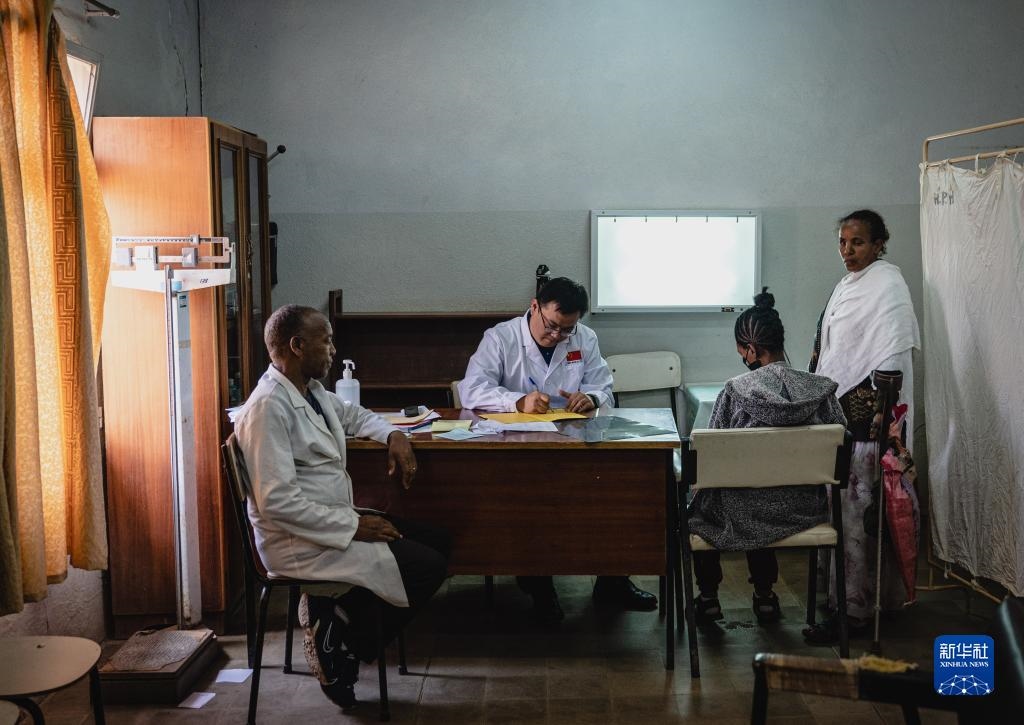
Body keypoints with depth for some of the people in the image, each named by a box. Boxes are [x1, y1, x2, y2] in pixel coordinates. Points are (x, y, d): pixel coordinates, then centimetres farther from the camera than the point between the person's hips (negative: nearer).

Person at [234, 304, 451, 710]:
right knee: (429, 567, -14)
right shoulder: (268, 407, -21)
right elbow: (277, 501, -26)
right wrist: (354, 526, -23)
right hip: (297, 543, -10)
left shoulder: (310, 391, 8)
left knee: (436, 542, 6)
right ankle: (342, 642, 2)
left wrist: (393, 435, 8)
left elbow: (353, 415, 29)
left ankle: (336, 617, 6)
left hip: (332, 521, 10)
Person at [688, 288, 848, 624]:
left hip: (744, 517, -3)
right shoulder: (820, 389, -9)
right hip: (802, 511, 4)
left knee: (698, 504, 29)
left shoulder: (735, 391, -17)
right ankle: (764, 596, 39)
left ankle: (708, 597, 31)